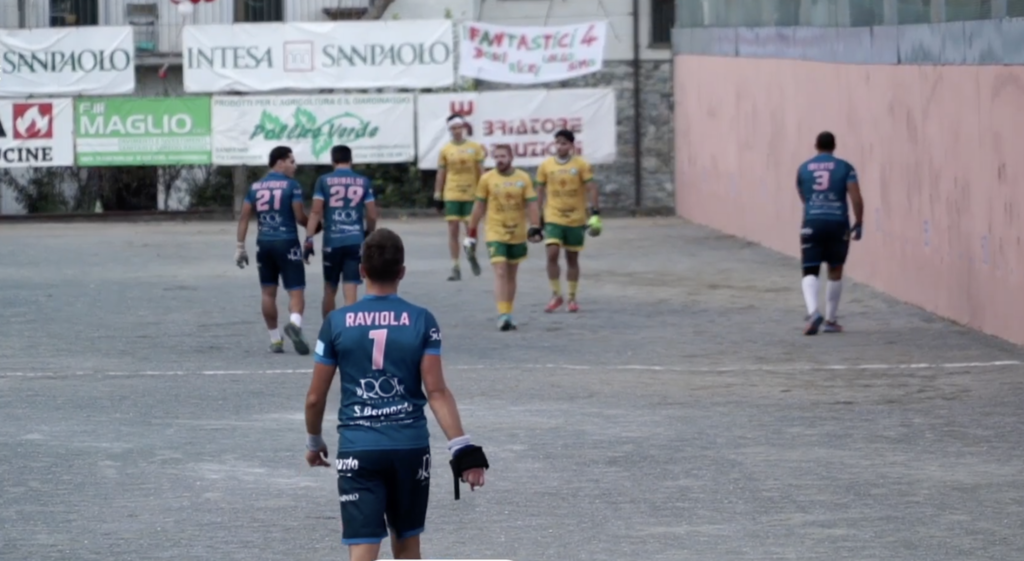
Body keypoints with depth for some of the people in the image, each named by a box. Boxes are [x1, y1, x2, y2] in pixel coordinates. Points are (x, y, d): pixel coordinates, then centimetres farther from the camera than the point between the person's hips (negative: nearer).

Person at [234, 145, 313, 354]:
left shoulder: (255, 187, 9)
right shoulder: (291, 185, -6)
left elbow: (244, 217, 6)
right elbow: (300, 217, -10)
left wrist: (240, 246, 8)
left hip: (264, 243, 4)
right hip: (287, 243, -4)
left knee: (268, 292, 14)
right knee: (296, 291, -4)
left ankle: (275, 340, 17)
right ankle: (294, 323, -34)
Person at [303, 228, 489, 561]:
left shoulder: (336, 323, -1)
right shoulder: (421, 322, -1)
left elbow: (315, 397, 4)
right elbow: (436, 391, -7)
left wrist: (314, 442, 21)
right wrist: (462, 449, -6)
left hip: (358, 449, -1)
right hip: (410, 446, 1)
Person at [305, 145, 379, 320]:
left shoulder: (324, 181, 1)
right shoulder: (363, 182, 5)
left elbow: (316, 212, -6)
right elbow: (372, 215, 5)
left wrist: (309, 239, -5)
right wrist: (369, 234, 24)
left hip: (332, 241, 0)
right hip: (355, 241, 0)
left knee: (330, 290, 16)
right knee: (351, 291, -4)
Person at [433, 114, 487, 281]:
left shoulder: (475, 148, 3)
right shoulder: (445, 150, 4)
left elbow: (481, 172, 6)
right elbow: (441, 174, 8)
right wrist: (437, 196, 5)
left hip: (471, 194, 0)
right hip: (451, 195, 0)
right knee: (453, 230, -2)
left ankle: (471, 255, 31)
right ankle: (455, 268, 2)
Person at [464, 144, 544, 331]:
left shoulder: (524, 178, -1)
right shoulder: (487, 179, -2)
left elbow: (531, 204, -1)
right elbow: (479, 206, 4)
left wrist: (535, 228, -12)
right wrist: (472, 233, 5)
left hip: (517, 235, 2)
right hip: (495, 234, -2)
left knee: (511, 275, 11)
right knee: (500, 273, -13)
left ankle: (508, 315, 20)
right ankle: (503, 315, -18)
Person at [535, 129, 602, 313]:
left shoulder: (581, 165, -3)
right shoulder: (546, 166, 2)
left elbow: (591, 189, -5)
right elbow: (540, 192, 9)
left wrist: (595, 214, -13)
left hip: (576, 220, 0)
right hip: (553, 219, 0)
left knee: (572, 258, 7)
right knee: (552, 254, -15)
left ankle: (572, 298, 17)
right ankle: (556, 295, -4)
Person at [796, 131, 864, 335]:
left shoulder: (804, 169, 11)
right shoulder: (844, 168, 3)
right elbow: (856, 198, -7)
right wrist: (859, 223, 1)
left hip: (812, 224, 0)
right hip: (838, 224, 0)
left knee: (810, 272, 0)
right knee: (835, 272, 17)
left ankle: (813, 311, -27)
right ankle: (831, 320, 21)